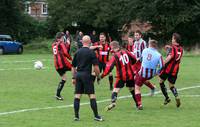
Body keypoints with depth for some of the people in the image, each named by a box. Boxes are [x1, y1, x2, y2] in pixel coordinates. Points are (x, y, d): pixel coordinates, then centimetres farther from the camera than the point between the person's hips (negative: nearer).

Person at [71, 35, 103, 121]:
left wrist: (74, 77, 22)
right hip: (87, 75, -5)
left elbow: (73, 66, 14)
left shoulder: (77, 52, 9)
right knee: (92, 96, -1)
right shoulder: (91, 52, -5)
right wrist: (98, 76, 2)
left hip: (78, 75, 5)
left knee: (77, 96, 6)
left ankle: (76, 116, 6)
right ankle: (96, 116, -1)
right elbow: (95, 67, -10)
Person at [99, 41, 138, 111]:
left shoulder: (115, 56, -9)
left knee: (115, 90, -5)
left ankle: (113, 102, -27)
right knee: (132, 89, 19)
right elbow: (134, 59, 13)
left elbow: (109, 67, -15)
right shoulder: (126, 52, 2)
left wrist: (102, 75, -12)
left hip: (121, 76, -4)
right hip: (130, 75, 4)